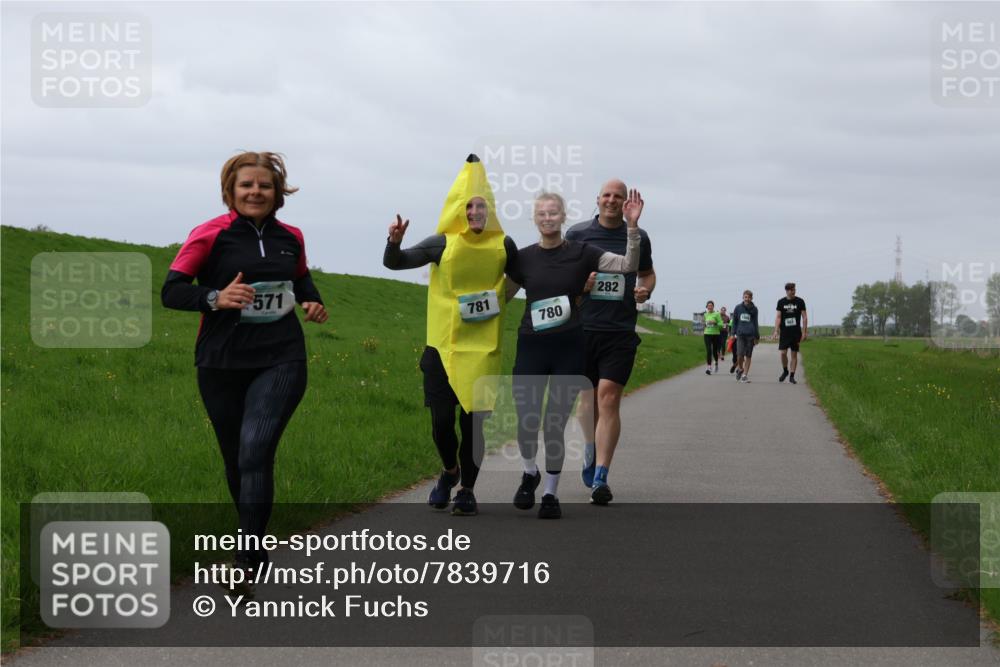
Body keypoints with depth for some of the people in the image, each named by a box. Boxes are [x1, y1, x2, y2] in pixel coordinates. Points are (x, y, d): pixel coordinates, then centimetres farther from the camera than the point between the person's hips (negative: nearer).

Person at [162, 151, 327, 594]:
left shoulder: (291, 238, 6)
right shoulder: (210, 235, -6)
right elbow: (171, 291, -8)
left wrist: (312, 300, 4)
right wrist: (215, 297, -25)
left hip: (280, 361, 0)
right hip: (222, 365, 0)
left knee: (256, 451, -18)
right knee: (236, 459, 11)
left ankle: (247, 563, -16)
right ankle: (255, 545, 35)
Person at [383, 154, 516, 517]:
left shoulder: (503, 245, 0)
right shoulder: (443, 244, -4)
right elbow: (394, 262, -7)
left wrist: (499, 301, 4)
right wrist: (394, 242, -25)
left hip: (483, 347, 0)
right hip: (443, 344, 0)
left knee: (473, 420, -1)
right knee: (441, 420, 0)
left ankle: (467, 490, 14)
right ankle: (450, 471, 29)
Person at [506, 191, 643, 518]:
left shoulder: (582, 254, 0)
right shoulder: (524, 258, 5)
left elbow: (628, 265, -10)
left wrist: (632, 226, -20)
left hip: (568, 348, -1)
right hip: (531, 347, 1)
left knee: (555, 424, 0)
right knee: (526, 422, -5)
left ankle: (551, 493, 17)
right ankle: (530, 473, 26)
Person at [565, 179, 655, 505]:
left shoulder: (638, 237, 8)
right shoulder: (577, 234, 6)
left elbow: (647, 273, 23)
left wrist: (645, 290, 1)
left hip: (620, 330, -1)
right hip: (582, 327, 1)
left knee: (608, 398, -12)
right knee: (587, 394, 13)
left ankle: (600, 478, -14)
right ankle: (591, 449, 43)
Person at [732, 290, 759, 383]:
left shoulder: (754, 309, 7)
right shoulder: (738, 308, 6)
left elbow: (755, 323, 12)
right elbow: (734, 321, 12)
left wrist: (757, 336, 9)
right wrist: (733, 333, 4)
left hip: (750, 335, 1)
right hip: (740, 334, -1)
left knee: (748, 355, 2)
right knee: (740, 354, -11)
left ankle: (745, 375, 8)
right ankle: (740, 369, 16)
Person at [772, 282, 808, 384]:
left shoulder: (800, 302, 1)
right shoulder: (781, 302, 4)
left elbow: (804, 317, 2)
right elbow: (778, 317, 4)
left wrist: (804, 332, -4)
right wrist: (776, 331, -5)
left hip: (796, 332, 0)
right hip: (784, 332, 0)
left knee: (794, 354, 2)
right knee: (783, 353, -7)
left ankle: (792, 376, 9)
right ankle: (785, 371, 18)